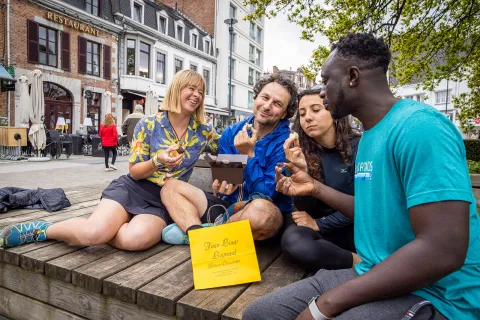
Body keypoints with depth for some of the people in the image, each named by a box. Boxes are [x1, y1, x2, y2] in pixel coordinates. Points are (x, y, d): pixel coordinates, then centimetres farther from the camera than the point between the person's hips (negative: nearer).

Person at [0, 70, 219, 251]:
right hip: (131, 188, -1)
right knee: (95, 231, -29)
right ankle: (43, 229, 3)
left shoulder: (202, 132, 3)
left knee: (135, 239, -33)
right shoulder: (149, 125, -3)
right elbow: (134, 171, -3)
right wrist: (157, 161, -22)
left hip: (162, 201, 1)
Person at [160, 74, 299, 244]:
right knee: (170, 187, -1)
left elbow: (267, 195, -17)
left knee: (262, 209, -40)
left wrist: (248, 154, -21)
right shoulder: (231, 133, 3)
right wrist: (221, 187, -15)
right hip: (229, 205, 5)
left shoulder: (286, 143, -13)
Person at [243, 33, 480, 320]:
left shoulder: (418, 126, -19)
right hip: (374, 277, 8)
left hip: (433, 296, -7)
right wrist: (316, 188, 10)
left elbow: (444, 250, -26)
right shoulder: (370, 136, 10)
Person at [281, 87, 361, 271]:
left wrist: (319, 224, -12)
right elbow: (304, 209, -7)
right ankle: (361, 263, -15)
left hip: (355, 228, -1)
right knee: (292, 240, -31)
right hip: (323, 234, 2)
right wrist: (301, 170, -23)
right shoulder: (301, 152, -4)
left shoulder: (358, 146, -9)